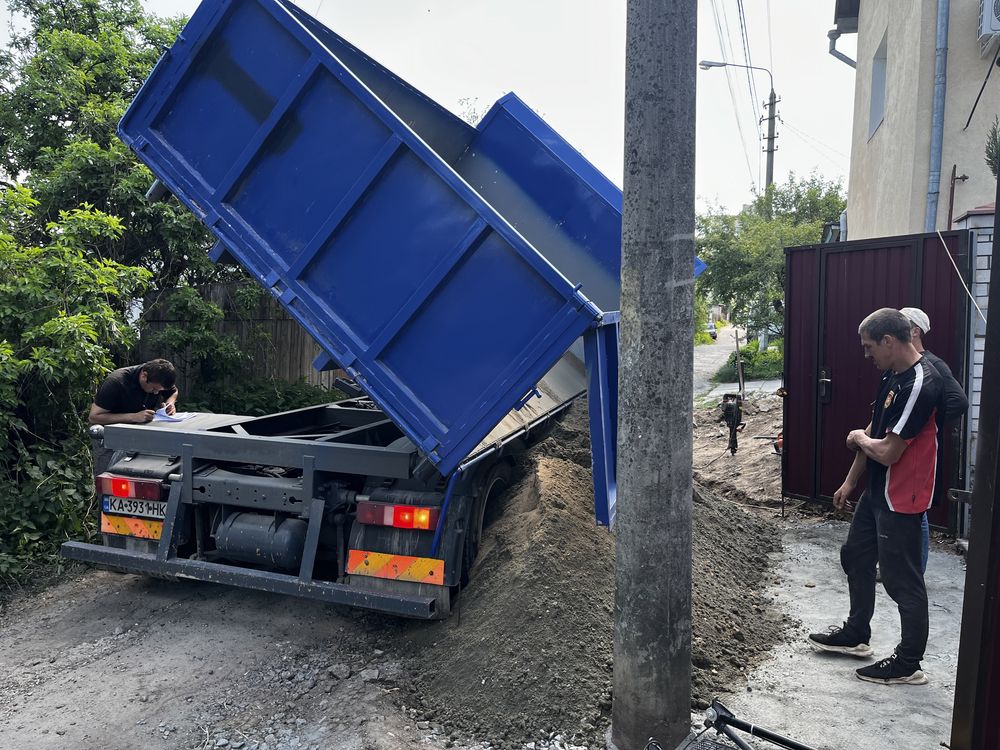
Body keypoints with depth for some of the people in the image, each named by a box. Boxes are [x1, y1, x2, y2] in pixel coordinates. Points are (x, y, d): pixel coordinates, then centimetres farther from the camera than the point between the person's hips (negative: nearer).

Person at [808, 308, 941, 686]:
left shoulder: (920, 384, -26)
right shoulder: (892, 376, 5)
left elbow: (887, 452, -27)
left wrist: (859, 439, -6)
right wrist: (850, 482, 15)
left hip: (901, 499, -10)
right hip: (877, 491, 10)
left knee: (902, 579, 3)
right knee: (856, 556, 21)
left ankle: (909, 663, 20)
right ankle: (856, 634, 38)